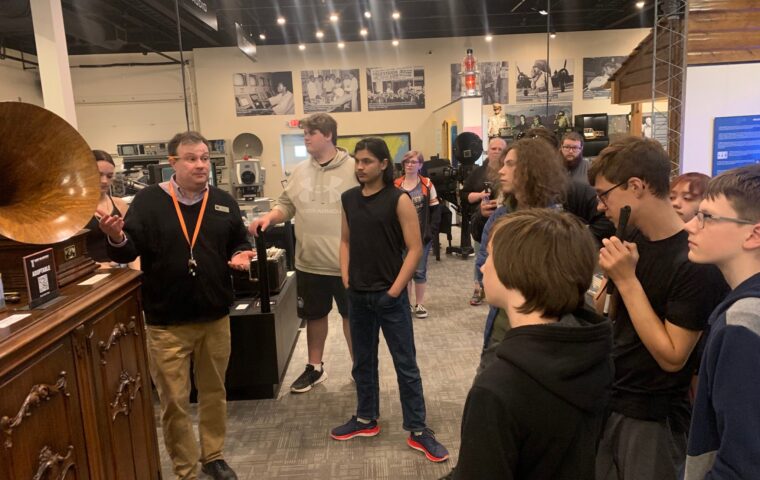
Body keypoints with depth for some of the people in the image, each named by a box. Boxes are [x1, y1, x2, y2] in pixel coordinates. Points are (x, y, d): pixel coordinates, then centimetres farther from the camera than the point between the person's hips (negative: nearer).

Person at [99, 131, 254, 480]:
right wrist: (117, 239, -30)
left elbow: (240, 241, 13)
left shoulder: (224, 202, 5)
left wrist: (241, 255, -9)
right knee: (174, 403, 6)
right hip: (167, 324, -3)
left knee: (214, 393, 18)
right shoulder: (148, 200, -5)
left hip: (216, 318, 3)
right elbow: (130, 252, -8)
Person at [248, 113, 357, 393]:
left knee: (352, 315, 12)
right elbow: (286, 204, 11)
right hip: (309, 261, 5)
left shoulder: (353, 169, -10)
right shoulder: (299, 171, 6)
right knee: (314, 315, 19)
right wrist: (270, 217, -11)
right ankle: (315, 367, 37)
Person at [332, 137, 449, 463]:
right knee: (363, 361, 17)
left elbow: (415, 248, -11)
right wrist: (346, 279, 3)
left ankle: (417, 430, 17)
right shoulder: (348, 199, 5)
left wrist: (394, 290, -13)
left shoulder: (398, 200, -10)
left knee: (405, 364, 4)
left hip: (389, 295, -5)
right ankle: (366, 420, 34)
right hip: (358, 295, 5)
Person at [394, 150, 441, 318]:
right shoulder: (395, 185, 0)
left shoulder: (427, 185, 0)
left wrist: (431, 232, -8)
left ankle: (419, 304, 19)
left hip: (422, 235, -1)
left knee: (419, 270, 6)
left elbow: (435, 210, 1)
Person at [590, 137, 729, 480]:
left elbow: (672, 357, -23)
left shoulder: (695, 262, -22)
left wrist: (627, 280, -25)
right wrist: (613, 278, -11)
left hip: (653, 420, -6)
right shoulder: (634, 240, 0)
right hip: (607, 402, 7)